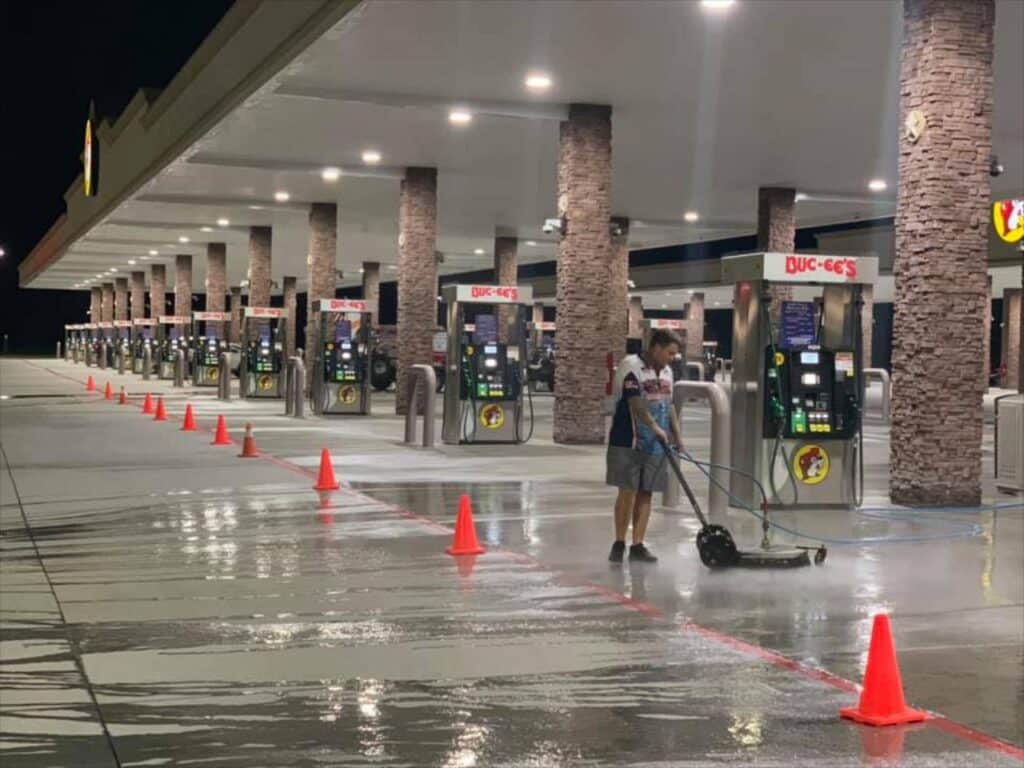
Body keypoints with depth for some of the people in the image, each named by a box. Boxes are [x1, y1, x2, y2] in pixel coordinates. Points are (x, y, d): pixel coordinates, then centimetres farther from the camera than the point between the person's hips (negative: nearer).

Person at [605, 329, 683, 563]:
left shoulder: (666, 371, 14)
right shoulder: (631, 366, -12)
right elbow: (635, 402, -23)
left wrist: (677, 434, 16)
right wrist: (655, 427, -30)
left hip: (655, 445, 7)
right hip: (628, 441, -7)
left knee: (645, 493, 6)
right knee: (628, 491, -4)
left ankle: (638, 546, 10)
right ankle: (619, 544, 5)